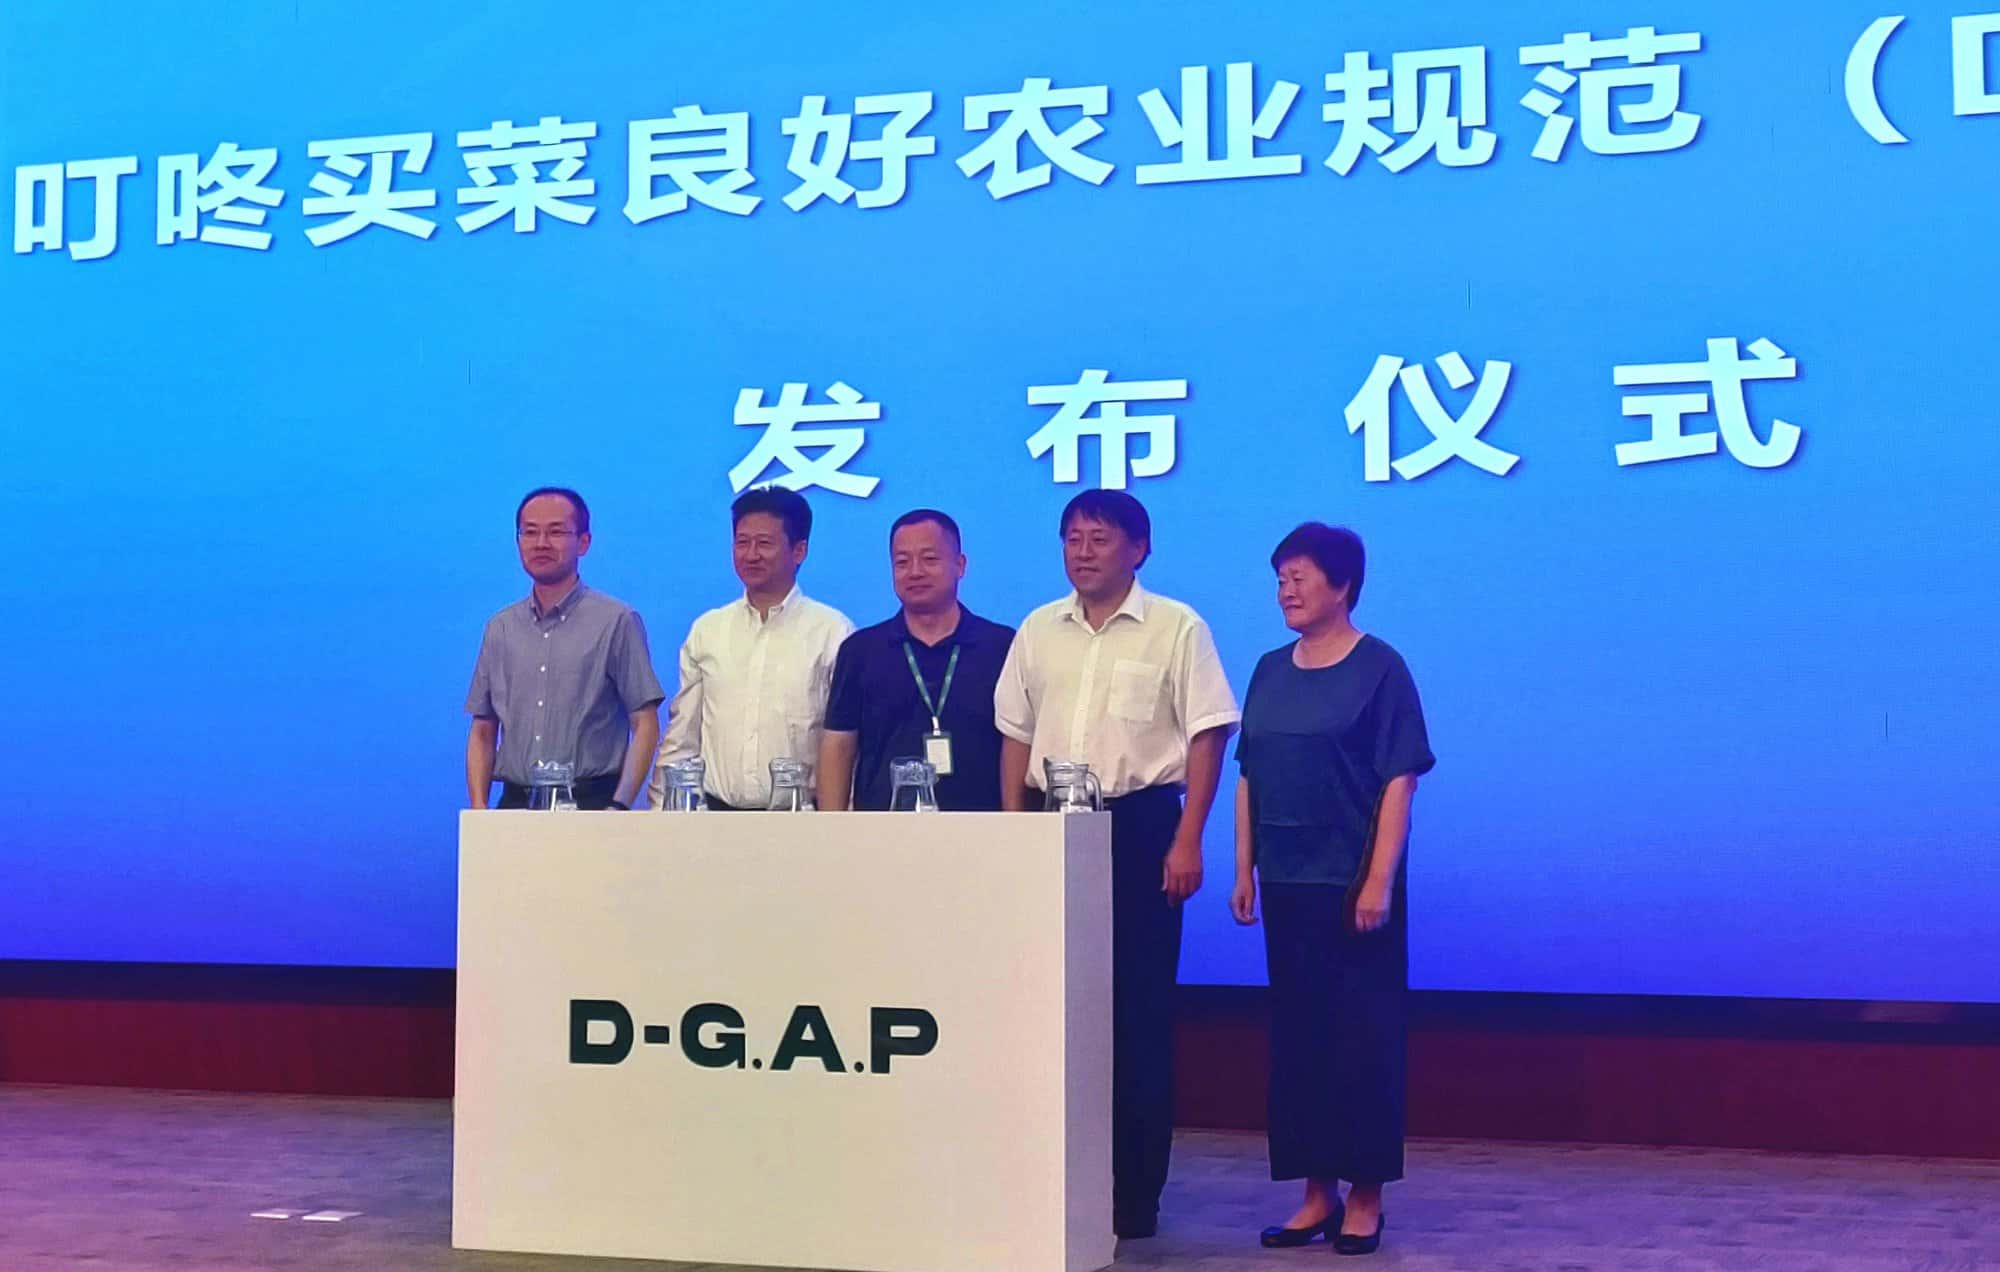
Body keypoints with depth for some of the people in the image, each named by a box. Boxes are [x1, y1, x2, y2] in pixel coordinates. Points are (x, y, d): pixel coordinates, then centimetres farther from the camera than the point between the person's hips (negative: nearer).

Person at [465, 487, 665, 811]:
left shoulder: (616, 621, 0)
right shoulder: (500, 628, 13)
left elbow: (645, 726, -3)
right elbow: (483, 731, 14)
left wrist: (619, 806, -14)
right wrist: (478, 808, 1)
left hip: (591, 802, -3)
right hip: (515, 804, 3)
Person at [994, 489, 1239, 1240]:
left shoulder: (1176, 629, -3)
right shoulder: (1038, 631, 10)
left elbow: (1207, 735, -6)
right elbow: (1016, 736, 14)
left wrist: (1187, 841, -12)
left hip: (1139, 822, -4)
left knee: (1138, 1010, 0)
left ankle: (1134, 1191, 9)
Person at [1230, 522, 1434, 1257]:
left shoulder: (1379, 669, -6)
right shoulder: (1271, 671, 10)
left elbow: (1399, 781, -10)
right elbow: (1249, 779, 13)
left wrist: (1380, 879, -16)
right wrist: (1244, 872, 7)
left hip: (1353, 884, -6)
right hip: (1287, 884, 6)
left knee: (1363, 1039, 0)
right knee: (1295, 1037, 8)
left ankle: (1365, 1195, 10)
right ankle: (1316, 1192, 17)